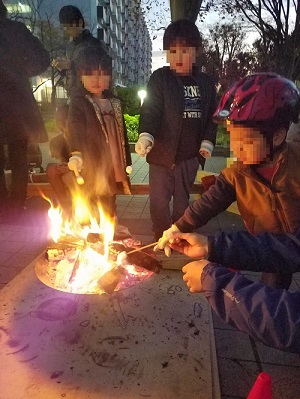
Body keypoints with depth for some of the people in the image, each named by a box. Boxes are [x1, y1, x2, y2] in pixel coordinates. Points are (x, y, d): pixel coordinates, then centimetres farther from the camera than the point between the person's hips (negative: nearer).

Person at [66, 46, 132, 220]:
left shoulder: (115, 103, 13)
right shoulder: (79, 102, -3)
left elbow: (122, 134, 17)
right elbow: (75, 130, -18)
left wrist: (127, 161, 16)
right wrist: (76, 154, -36)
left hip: (112, 168, 5)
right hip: (91, 168, -5)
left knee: (109, 208, 16)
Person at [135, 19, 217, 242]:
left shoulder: (205, 83, 7)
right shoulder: (160, 78, -3)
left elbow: (211, 115, 12)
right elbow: (150, 109, -13)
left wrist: (207, 141, 1)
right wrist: (145, 135, -29)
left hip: (190, 154, 3)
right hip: (162, 152, -2)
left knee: (182, 199, 16)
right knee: (159, 200, 5)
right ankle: (161, 238, 26)